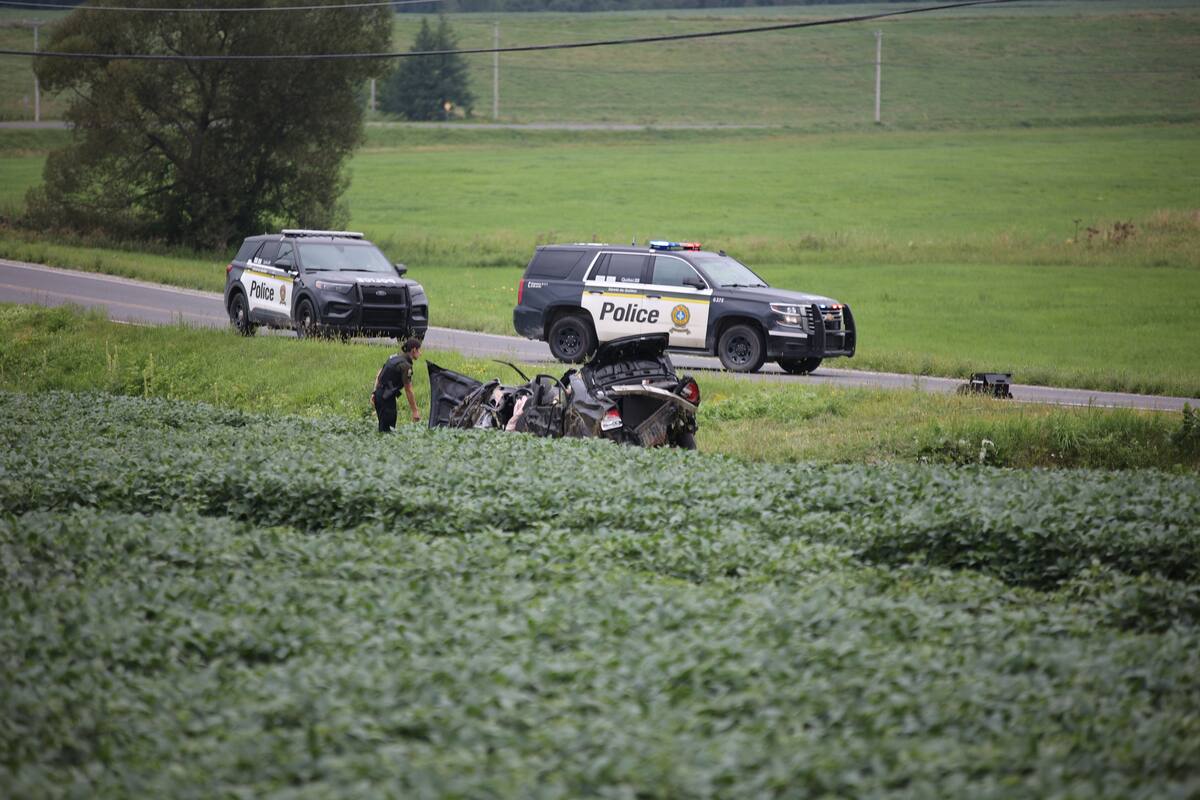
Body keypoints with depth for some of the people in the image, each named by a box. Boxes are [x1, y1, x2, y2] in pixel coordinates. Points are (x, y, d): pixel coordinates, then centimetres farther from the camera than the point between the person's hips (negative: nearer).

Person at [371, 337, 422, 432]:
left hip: (379, 394, 9)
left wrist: (374, 393, 16)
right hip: (387, 398, -9)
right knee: (386, 428, -7)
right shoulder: (405, 365, -14)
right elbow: (408, 391, -13)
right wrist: (415, 411, -8)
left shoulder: (395, 357, 12)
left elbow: (378, 376, 16)